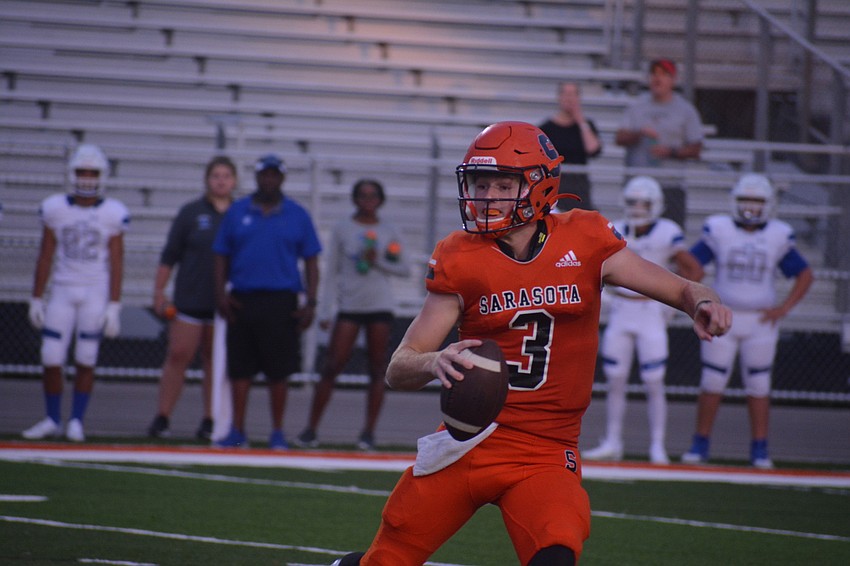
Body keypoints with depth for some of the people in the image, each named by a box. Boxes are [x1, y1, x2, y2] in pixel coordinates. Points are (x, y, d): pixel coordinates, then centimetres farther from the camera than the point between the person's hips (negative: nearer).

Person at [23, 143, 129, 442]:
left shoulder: (112, 214, -3)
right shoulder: (55, 209, 2)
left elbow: (116, 263, -2)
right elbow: (45, 257, 6)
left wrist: (114, 305, -7)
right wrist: (36, 299, 5)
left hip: (96, 293, -2)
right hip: (62, 291, 2)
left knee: (85, 362, 0)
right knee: (51, 360, -3)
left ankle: (76, 421, 11)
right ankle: (52, 420, 13)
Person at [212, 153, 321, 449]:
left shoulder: (297, 215, 6)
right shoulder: (237, 212, 10)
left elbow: (311, 261, 7)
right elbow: (222, 256, 12)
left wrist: (310, 302, -2)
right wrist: (221, 293, -1)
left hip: (281, 300, -1)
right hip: (242, 299, 2)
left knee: (278, 369, 0)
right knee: (239, 368, 2)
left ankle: (277, 433, 8)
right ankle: (238, 431, 7)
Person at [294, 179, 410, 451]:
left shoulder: (388, 231, 9)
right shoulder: (343, 230, 6)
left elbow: (404, 269, 10)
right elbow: (332, 273, 6)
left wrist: (378, 262, -8)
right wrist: (324, 311, 1)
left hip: (380, 306, 1)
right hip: (349, 306, -1)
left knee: (378, 369, -1)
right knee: (332, 366, -7)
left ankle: (369, 431, 5)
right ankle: (311, 427, -2)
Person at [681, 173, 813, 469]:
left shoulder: (777, 237, 0)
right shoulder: (719, 231, -3)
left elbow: (805, 275, 8)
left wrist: (784, 308, -2)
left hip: (760, 322, 1)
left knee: (758, 386, 4)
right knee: (712, 382, 0)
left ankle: (760, 450, 10)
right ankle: (700, 446, 9)